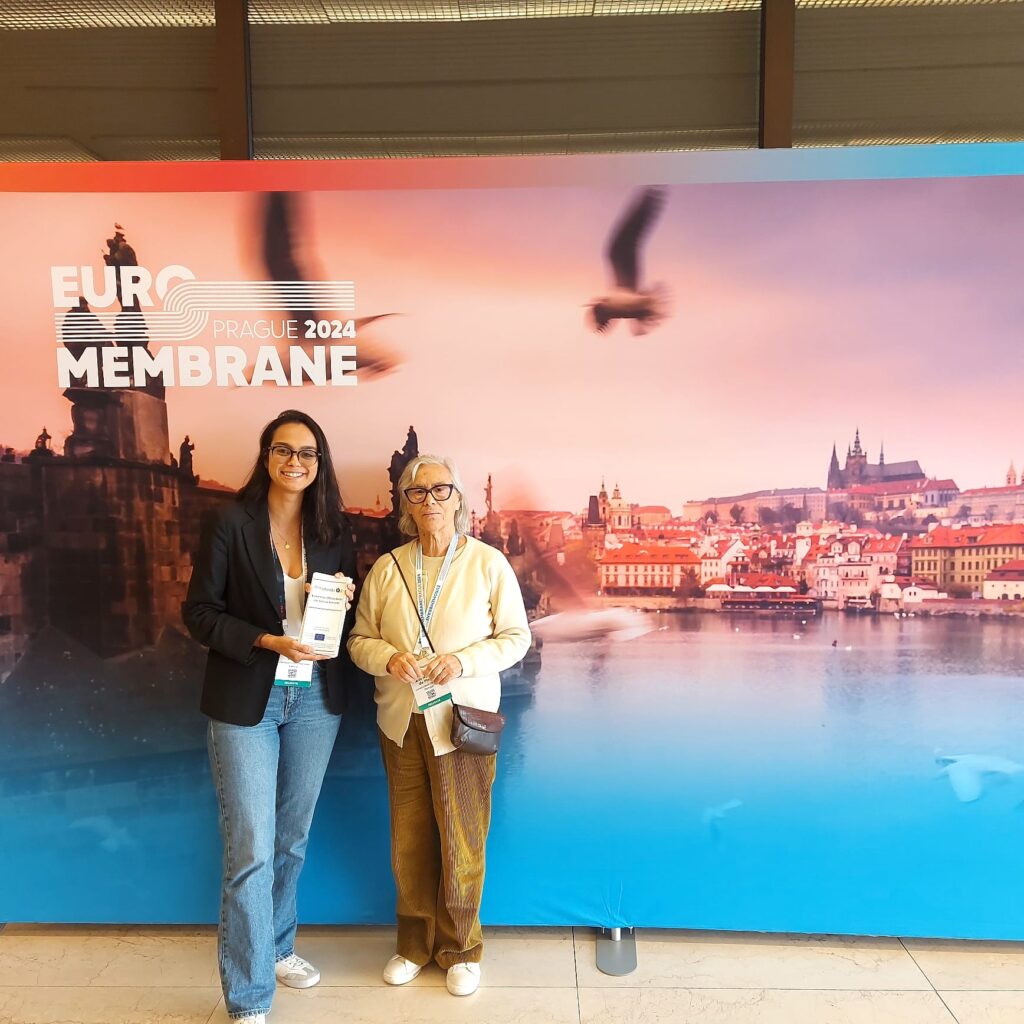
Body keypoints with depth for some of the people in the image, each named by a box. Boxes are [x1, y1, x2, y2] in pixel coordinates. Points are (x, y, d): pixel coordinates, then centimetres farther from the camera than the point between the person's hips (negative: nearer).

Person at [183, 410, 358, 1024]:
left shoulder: (335, 529, 3)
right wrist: (267, 641, -20)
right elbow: (199, 612, -8)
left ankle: (275, 946, 41)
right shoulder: (233, 524, -8)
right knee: (251, 848, -2)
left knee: (294, 838, 18)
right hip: (247, 701, -4)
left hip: (315, 698, 4)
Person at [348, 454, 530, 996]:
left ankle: (460, 948, 30)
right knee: (408, 844, 12)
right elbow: (360, 639, 7)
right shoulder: (386, 568, 2)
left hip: (461, 721, -2)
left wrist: (464, 660, -18)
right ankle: (415, 942, 35)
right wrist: (389, 658, -15)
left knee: (461, 843, 6)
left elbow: (516, 636, -2)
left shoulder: (488, 562, -5)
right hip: (401, 722, 3)